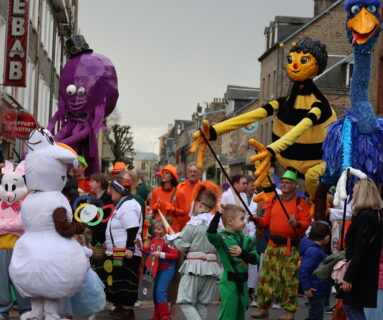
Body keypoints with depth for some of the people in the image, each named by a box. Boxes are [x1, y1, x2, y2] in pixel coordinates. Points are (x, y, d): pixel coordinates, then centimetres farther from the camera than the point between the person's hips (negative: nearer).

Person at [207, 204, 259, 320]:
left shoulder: (246, 239, 6)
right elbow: (210, 233, -32)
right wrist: (218, 214, -32)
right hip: (229, 283, -6)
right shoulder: (221, 237, -10)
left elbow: (255, 259, 3)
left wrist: (242, 253, -15)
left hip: (242, 282, 6)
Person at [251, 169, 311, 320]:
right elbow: (266, 220, 14)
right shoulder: (274, 201, 14)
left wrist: (297, 223, -26)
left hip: (291, 247, -5)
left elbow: (306, 223, -5)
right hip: (273, 245, 5)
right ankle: (263, 308, 13)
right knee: (266, 276, 4)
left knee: (290, 278, -4)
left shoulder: (301, 203, 0)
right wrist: (257, 219, -6)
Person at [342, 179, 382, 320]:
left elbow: (360, 251, -23)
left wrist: (348, 277, -21)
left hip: (361, 274, -10)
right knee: (348, 306, 16)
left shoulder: (365, 217, -18)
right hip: (368, 272, 10)